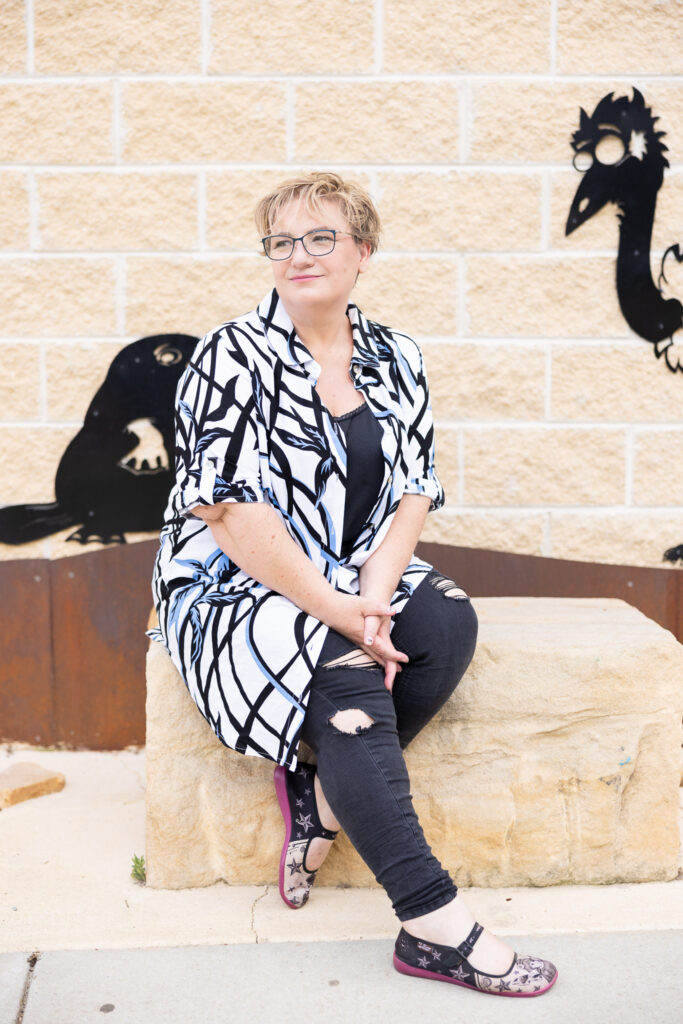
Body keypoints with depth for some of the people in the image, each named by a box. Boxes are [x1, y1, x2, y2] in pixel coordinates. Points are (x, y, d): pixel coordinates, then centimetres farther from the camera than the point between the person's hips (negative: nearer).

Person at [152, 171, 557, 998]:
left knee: (450, 622, -23)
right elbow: (233, 515, -17)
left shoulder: (395, 361, 8)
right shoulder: (233, 357, -9)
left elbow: (413, 494, 3)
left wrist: (374, 595, -16)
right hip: (237, 588, -5)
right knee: (349, 673, -31)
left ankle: (325, 798, -11)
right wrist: (339, 611, -22)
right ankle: (435, 927, -28)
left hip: (355, 579, 5)